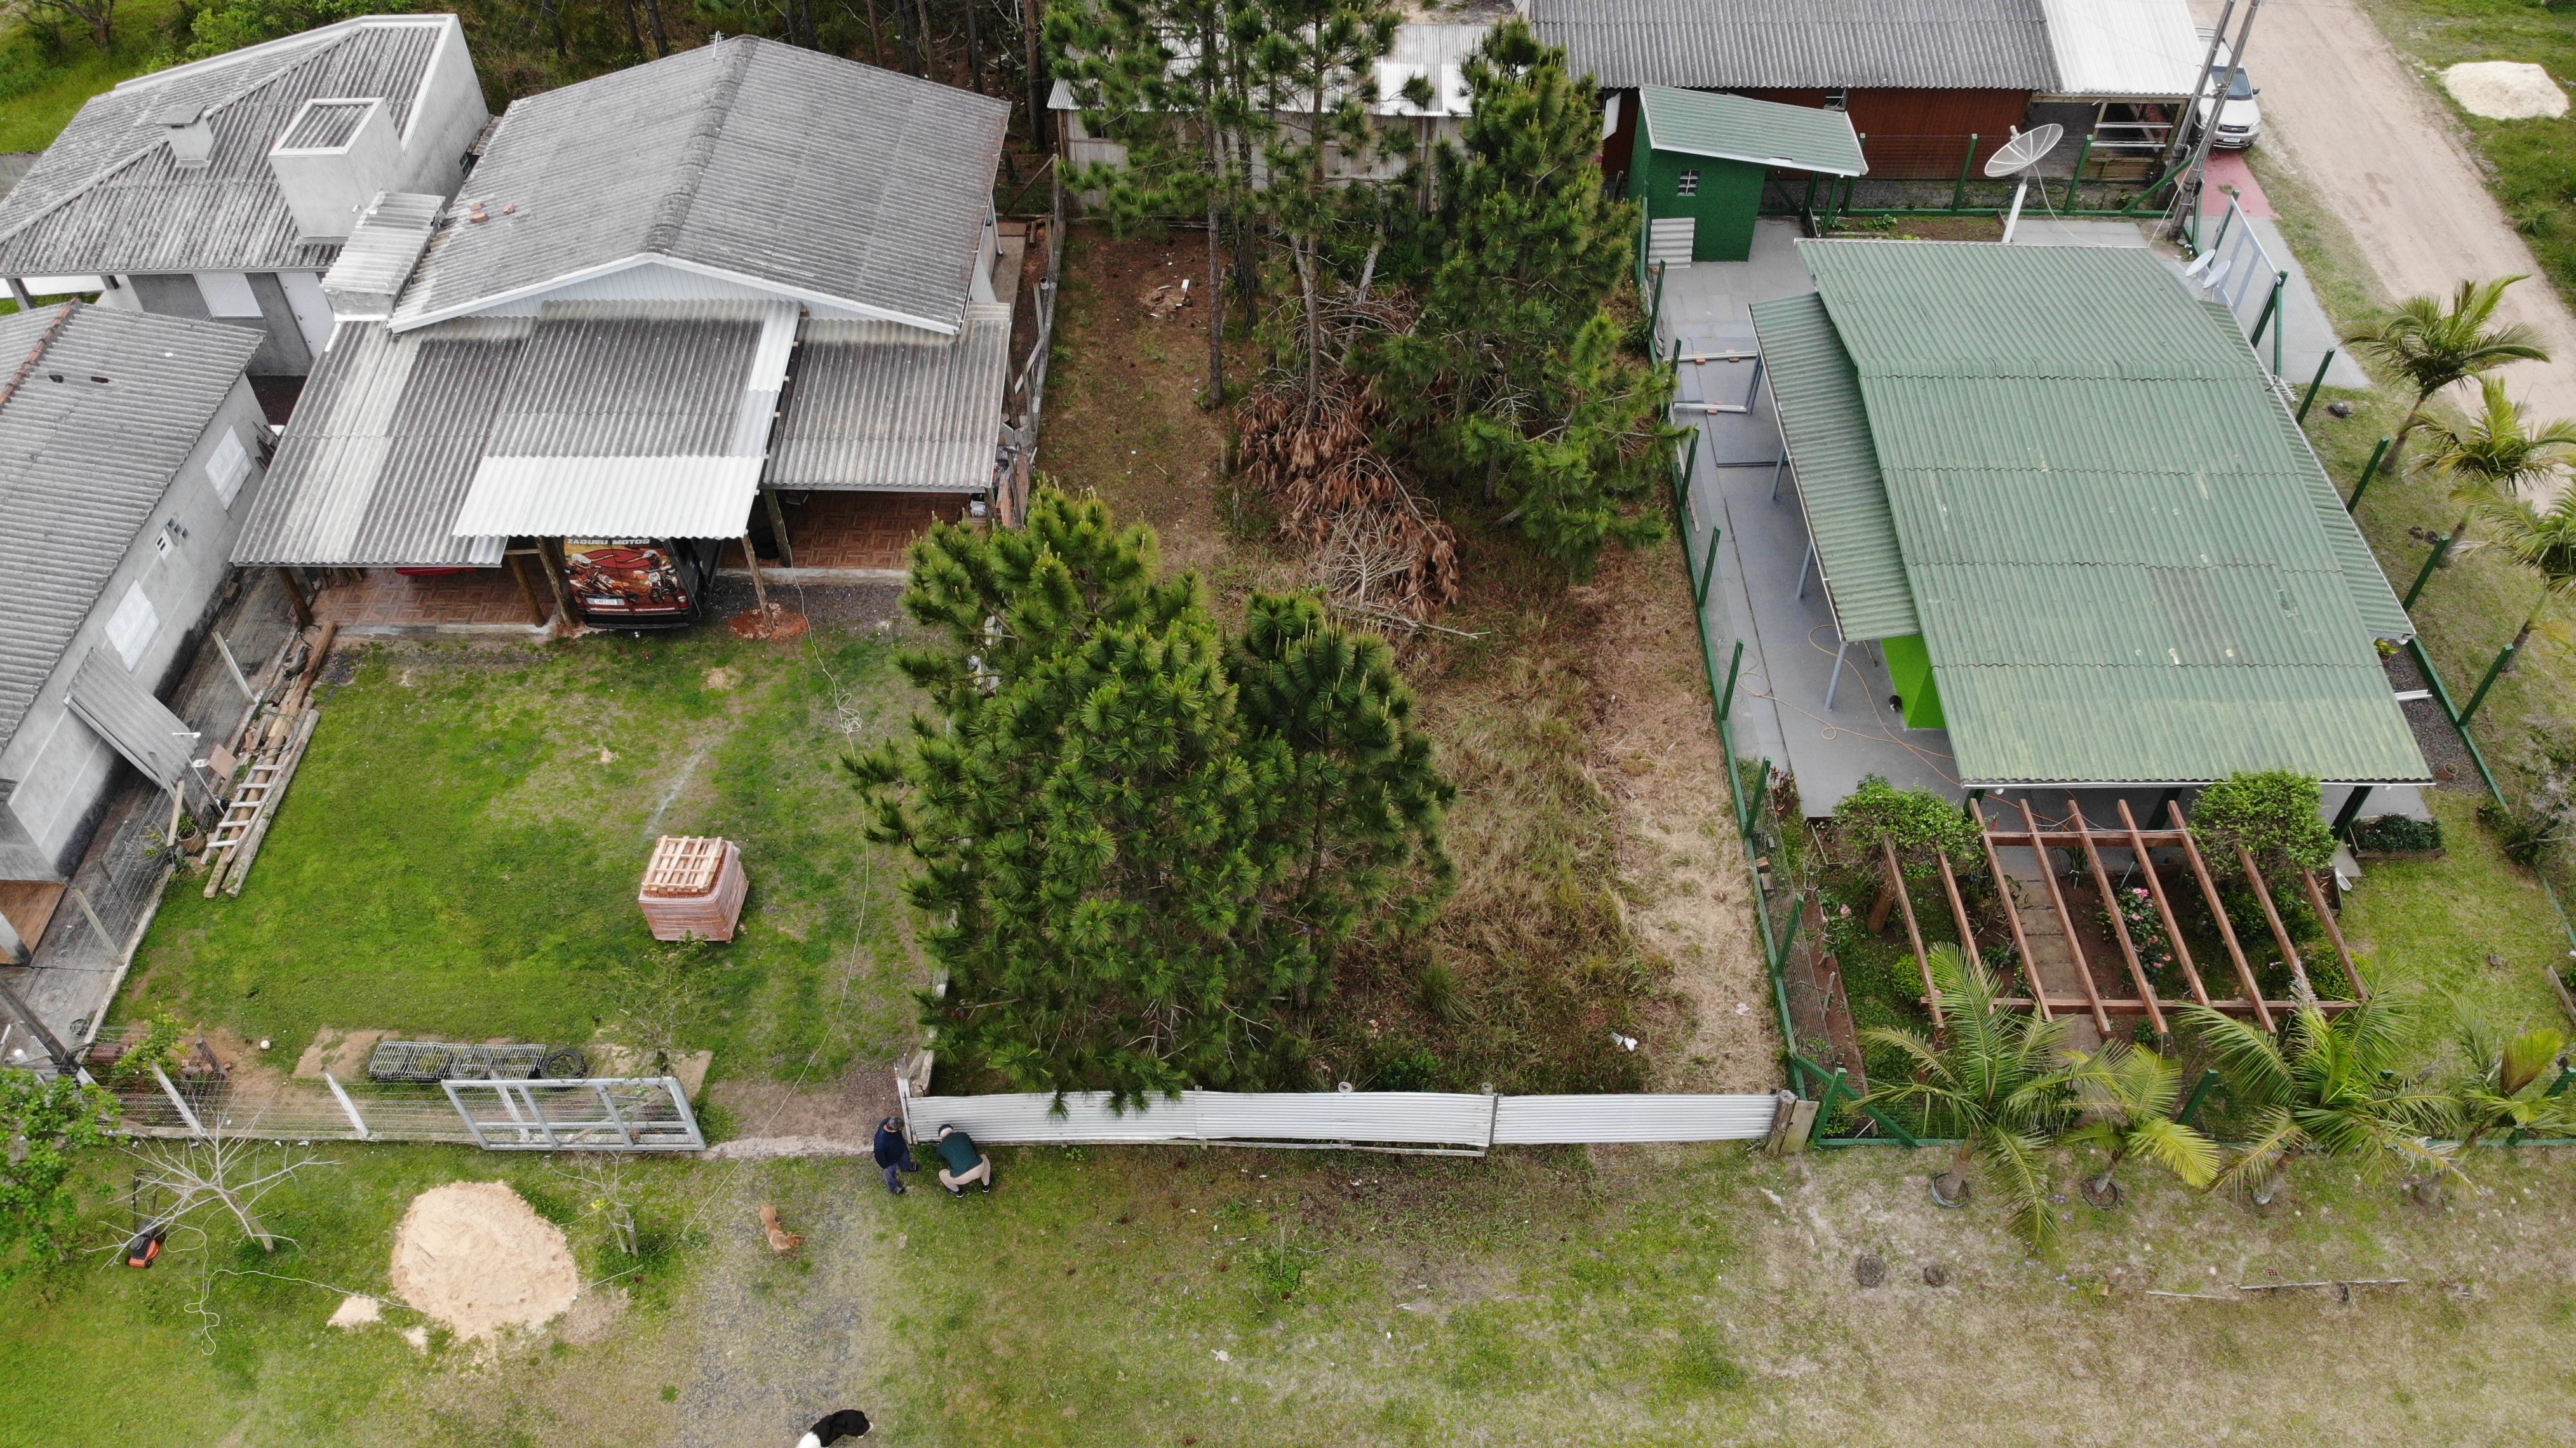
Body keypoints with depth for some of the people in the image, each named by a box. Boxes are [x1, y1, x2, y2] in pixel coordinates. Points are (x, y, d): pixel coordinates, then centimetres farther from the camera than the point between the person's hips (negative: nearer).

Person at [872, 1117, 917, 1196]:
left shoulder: (889, 1121, -31)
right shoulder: (881, 1141, -49)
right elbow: (879, 1155, -28)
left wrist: (904, 1143, 12)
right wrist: (884, 1166, -9)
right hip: (891, 1159, -5)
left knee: (905, 1158, 36)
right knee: (891, 1173, 27)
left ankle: (907, 1167, 71)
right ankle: (894, 1187, 59)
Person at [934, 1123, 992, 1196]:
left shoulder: (942, 1147, 11)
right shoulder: (963, 1135, 14)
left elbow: (940, 1159, 37)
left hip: (961, 1178, -2)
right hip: (978, 1169, 2)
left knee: (942, 1174, 28)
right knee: (984, 1158, 37)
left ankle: (957, 1192, 43)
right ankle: (986, 1185, 46)